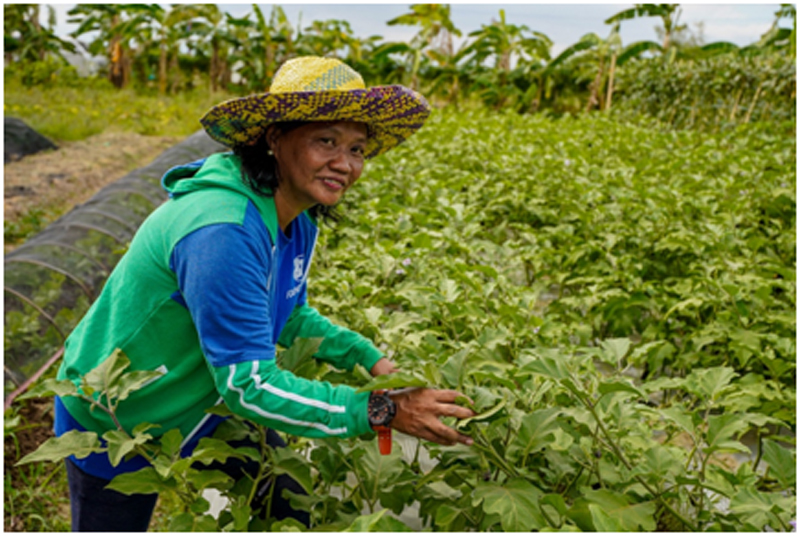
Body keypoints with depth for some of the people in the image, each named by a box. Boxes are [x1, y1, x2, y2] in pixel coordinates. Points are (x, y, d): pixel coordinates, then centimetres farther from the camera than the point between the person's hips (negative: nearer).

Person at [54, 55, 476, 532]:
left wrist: (371, 359, -8)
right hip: (115, 427, -7)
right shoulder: (221, 233, -38)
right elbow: (248, 384, -35)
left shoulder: (298, 220, -10)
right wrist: (383, 411, -35)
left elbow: (286, 317, 4)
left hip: (211, 401, 7)